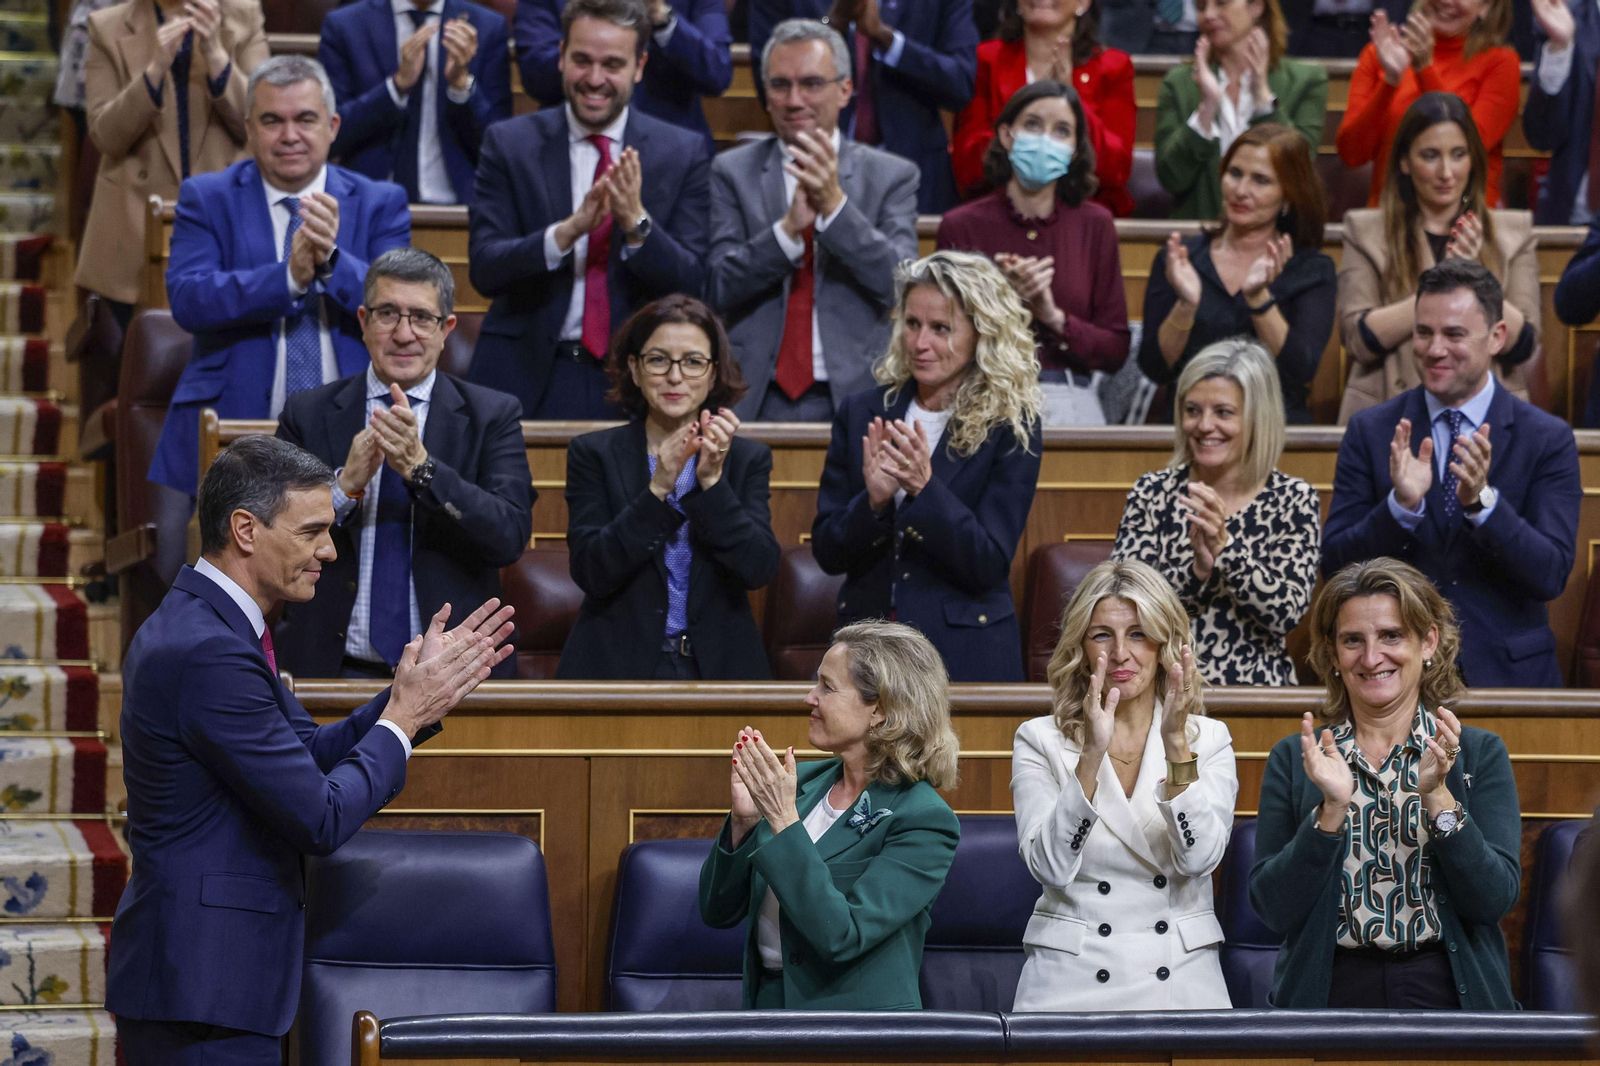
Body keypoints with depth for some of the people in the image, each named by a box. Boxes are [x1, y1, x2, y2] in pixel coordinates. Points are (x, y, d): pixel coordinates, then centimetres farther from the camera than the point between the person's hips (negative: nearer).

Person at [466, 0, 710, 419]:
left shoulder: (684, 152, 2)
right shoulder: (509, 143, 2)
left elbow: (692, 285, -4)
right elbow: (483, 269, -7)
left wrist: (637, 222, -21)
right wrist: (568, 230, -23)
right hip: (527, 376, 0)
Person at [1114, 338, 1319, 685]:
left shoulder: (1294, 500, 5)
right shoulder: (1153, 492, 8)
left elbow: (1289, 612, -6)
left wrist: (1224, 547, -17)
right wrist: (1197, 569, -16)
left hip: (1253, 688, -1)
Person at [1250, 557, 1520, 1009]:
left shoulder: (1480, 753, 6)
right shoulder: (1294, 759, 6)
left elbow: (1494, 900, -4)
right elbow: (1274, 909, -2)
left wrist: (1438, 796, -14)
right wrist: (1331, 810, -13)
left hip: (1447, 994, 0)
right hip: (1330, 997, 0)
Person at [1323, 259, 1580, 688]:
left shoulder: (1548, 439, -4)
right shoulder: (1370, 431, -1)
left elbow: (1551, 577, -12)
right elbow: (1334, 566, -6)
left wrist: (1482, 500, -26)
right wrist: (1401, 505, -22)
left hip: (1506, 672, 0)